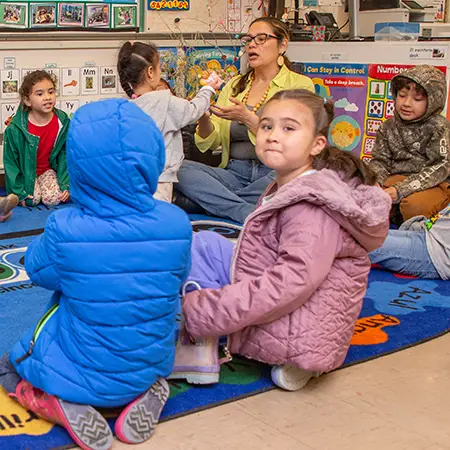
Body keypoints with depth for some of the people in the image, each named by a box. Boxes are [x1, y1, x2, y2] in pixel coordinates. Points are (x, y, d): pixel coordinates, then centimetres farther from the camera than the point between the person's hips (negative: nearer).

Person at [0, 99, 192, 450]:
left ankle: (64, 406, -2)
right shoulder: (176, 224, -20)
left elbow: (37, 270, -4)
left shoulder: (64, 230, -26)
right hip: (151, 366, 3)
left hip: (83, 375, -2)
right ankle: (147, 394, 8)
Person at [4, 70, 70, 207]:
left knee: (53, 199, -19)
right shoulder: (15, 129, -21)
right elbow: (10, 161, -13)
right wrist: (19, 191, -17)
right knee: (33, 199, -20)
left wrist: (67, 185, -15)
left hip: (48, 169, 1)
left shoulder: (63, 123, -14)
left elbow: (66, 154, -7)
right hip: (25, 171, -1)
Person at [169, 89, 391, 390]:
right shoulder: (287, 189, 10)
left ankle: (198, 351, -8)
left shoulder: (312, 207, -20)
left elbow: (295, 280, -31)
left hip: (293, 336, -10)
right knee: (203, 242, 18)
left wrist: (204, 309, -29)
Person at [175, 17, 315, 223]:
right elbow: (212, 141, 10)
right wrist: (203, 115, -12)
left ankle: (214, 201, -22)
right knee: (181, 169, -23)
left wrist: (248, 118, -20)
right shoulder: (234, 85, 18)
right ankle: (252, 214, -29)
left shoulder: (300, 84, 5)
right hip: (235, 173, 4)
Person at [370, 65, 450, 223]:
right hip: (396, 179, 4)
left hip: (432, 185, -4)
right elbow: (380, 161, 8)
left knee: (414, 205, -35)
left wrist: (401, 190, -25)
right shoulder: (389, 127, 7)